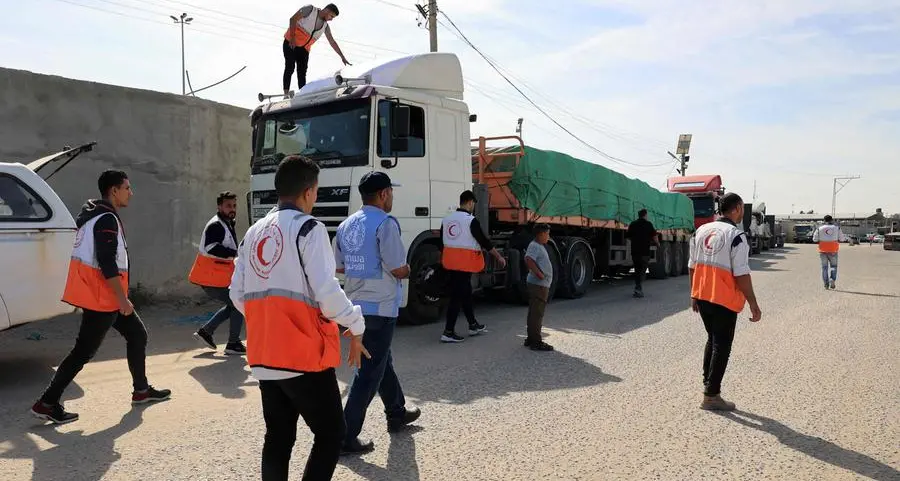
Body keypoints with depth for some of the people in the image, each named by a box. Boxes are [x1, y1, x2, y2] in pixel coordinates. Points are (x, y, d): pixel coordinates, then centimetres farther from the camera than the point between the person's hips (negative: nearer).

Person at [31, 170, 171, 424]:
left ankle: (141, 391, 22)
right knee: (84, 351, -3)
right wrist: (122, 298, -20)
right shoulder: (107, 219, -17)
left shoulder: (94, 214, 15)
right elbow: (107, 263, -24)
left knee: (137, 334, 15)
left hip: (105, 295, 10)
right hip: (102, 296, -10)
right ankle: (47, 404, 5)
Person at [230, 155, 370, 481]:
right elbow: (325, 290, -18)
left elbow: (238, 294, 11)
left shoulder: (253, 233, 11)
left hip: (264, 356, 7)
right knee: (330, 433, 6)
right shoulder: (308, 228, -10)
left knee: (278, 437, 16)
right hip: (304, 355, -7)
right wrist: (355, 326, -5)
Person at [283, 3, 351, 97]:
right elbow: (293, 19, -12)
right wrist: (292, 37, -20)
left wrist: (342, 57, 8)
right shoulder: (310, 9, -8)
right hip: (290, 44, -6)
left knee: (302, 73, -3)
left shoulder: (325, 26, 8)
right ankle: (286, 94, -21)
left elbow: (332, 42, 12)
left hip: (304, 49, 6)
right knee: (290, 67, -17)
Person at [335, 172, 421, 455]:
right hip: (380, 307, -8)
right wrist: (407, 271, 2)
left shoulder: (346, 225, 8)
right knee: (369, 373, -1)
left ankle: (397, 413, 39)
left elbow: (339, 266, 14)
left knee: (382, 361, 23)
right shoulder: (385, 223, -16)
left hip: (355, 306, 9)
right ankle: (346, 437, 2)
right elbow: (398, 269, -19)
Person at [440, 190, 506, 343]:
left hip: (449, 261, 8)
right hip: (464, 263, -8)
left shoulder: (446, 219, 8)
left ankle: (473, 326, 31)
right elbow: (484, 241, -9)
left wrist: (441, 259, 33)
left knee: (465, 292, 19)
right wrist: (499, 257, 1)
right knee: (457, 297, -3)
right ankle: (448, 332, -2)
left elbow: (441, 241, 17)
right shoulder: (471, 221, -13)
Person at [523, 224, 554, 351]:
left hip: (542, 284, 11)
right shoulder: (534, 246, -14)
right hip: (538, 284, -11)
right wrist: (539, 274, -27)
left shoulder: (540, 246, 18)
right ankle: (536, 342, -4)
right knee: (537, 313, -7)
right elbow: (528, 260, -30)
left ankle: (531, 339, 24)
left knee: (535, 312, 15)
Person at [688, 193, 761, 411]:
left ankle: (708, 384, 28)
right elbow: (741, 274, -17)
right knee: (722, 346, 4)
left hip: (702, 296, 7)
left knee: (712, 340, 22)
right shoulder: (736, 236, -14)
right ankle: (711, 396, 9)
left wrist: (693, 295, 21)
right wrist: (753, 304, -10)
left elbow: (692, 266, 12)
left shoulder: (700, 231, 7)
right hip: (724, 300, -7)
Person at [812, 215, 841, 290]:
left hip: (823, 251, 0)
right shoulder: (837, 228, 2)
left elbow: (815, 240, 0)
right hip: (833, 251, 0)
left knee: (824, 267, 8)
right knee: (833, 266, 13)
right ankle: (832, 279, -10)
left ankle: (826, 284, 4)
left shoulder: (819, 229, 0)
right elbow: (840, 240, 4)